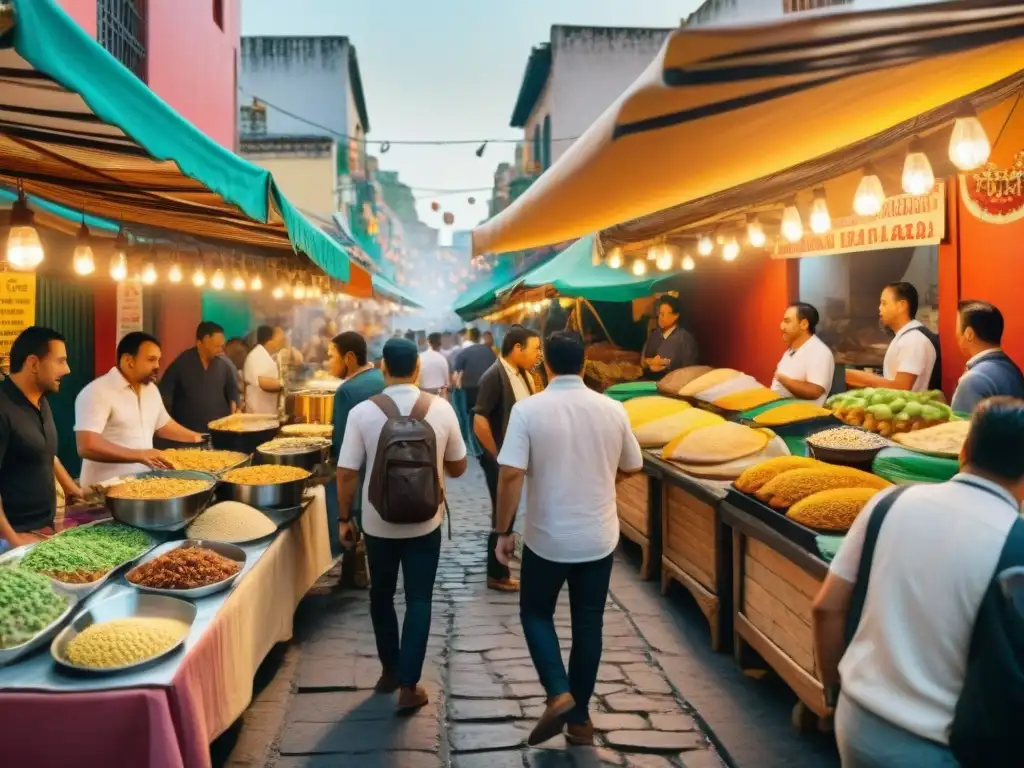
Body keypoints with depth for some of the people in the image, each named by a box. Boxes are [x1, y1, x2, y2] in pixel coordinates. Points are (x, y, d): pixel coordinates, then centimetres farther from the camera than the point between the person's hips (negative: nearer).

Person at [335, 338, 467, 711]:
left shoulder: (362, 412, -12)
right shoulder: (441, 409, -9)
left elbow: (347, 473, -10)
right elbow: (457, 467, 2)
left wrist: (344, 519, 3)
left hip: (378, 522, 0)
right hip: (425, 522, 0)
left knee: (381, 595, 19)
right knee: (418, 601, 9)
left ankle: (390, 671, 32)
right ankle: (409, 685, 7)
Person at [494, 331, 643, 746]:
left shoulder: (528, 409, -13)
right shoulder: (613, 410, -4)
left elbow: (511, 474, -17)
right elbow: (632, 467, 8)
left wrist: (502, 532, -7)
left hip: (546, 538, -2)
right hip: (598, 538, 3)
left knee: (536, 613, 19)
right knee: (588, 624, 15)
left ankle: (558, 694, 4)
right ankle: (580, 717, 24)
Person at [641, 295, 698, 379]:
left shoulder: (685, 338, -4)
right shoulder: (654, 334, 15)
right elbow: (643, 358, 15)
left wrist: (665, 367, -6)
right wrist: (650, 362, -4)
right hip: (649, 379, 5)